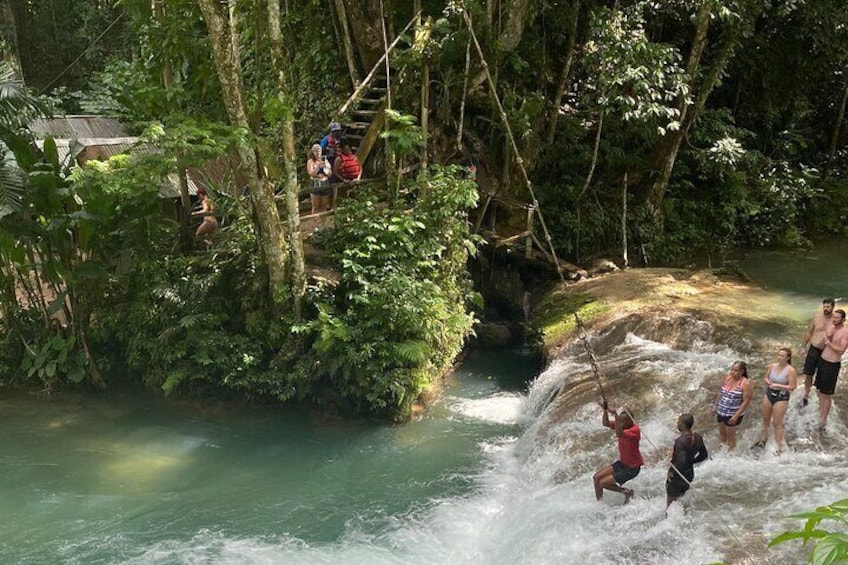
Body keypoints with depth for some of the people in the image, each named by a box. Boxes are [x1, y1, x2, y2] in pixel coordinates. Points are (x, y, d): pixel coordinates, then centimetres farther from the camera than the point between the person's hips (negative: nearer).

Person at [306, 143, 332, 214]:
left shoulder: (325, 160, 10)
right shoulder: (311, 161, -1)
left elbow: (330, 174, 8)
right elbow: (311, 174, -11)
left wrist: (324, 167, -8)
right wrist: (318, 166, -18)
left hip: (325, 184, 4)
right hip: (315, 185, -4)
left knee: (324, 206, 7)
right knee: (315, 206, -2)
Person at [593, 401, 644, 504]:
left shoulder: (635, 430, -27)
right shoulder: (622, 425, -4)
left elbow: (619, 434, -44)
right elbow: (605, 423, -1)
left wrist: (616, 416, -50)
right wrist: (605, 410, -17)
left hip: (632, 467, -8)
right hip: (622, 462, 8)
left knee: (602, 483, -10)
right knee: (596, 477, 5)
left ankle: (626, 492, 6)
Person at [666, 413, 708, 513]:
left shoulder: (680, 440, -30)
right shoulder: (698, 438, -6)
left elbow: (681, 461, -35)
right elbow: (704, 455, 8)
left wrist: (671, 472, -21)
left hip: (677, 475, -7)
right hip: (690, 474, 7)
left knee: (671, 502, 10)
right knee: (682, 499, 26)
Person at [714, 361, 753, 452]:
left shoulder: (745, 383, -19)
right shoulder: (727, 378, 0)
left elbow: (746, 401, -18)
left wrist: (736, 416, -20)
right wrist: (716, 406, 13)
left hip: (733, 414, -6)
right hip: (721, 412, 6)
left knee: (730, 436, 10)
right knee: (722, 433, 21)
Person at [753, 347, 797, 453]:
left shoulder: (790, 370, -20)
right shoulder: (772, 366, -3)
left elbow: (792, 387, -20)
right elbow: (766, 378, 10)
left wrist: (777, 385, -25)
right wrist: (768, 382, -12)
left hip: (781, 398, -6)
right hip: (769, 394, 6)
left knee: (777, 423, 3)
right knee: (766, 419, 22)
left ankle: (779, 447, 18)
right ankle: (763, 440, 43)